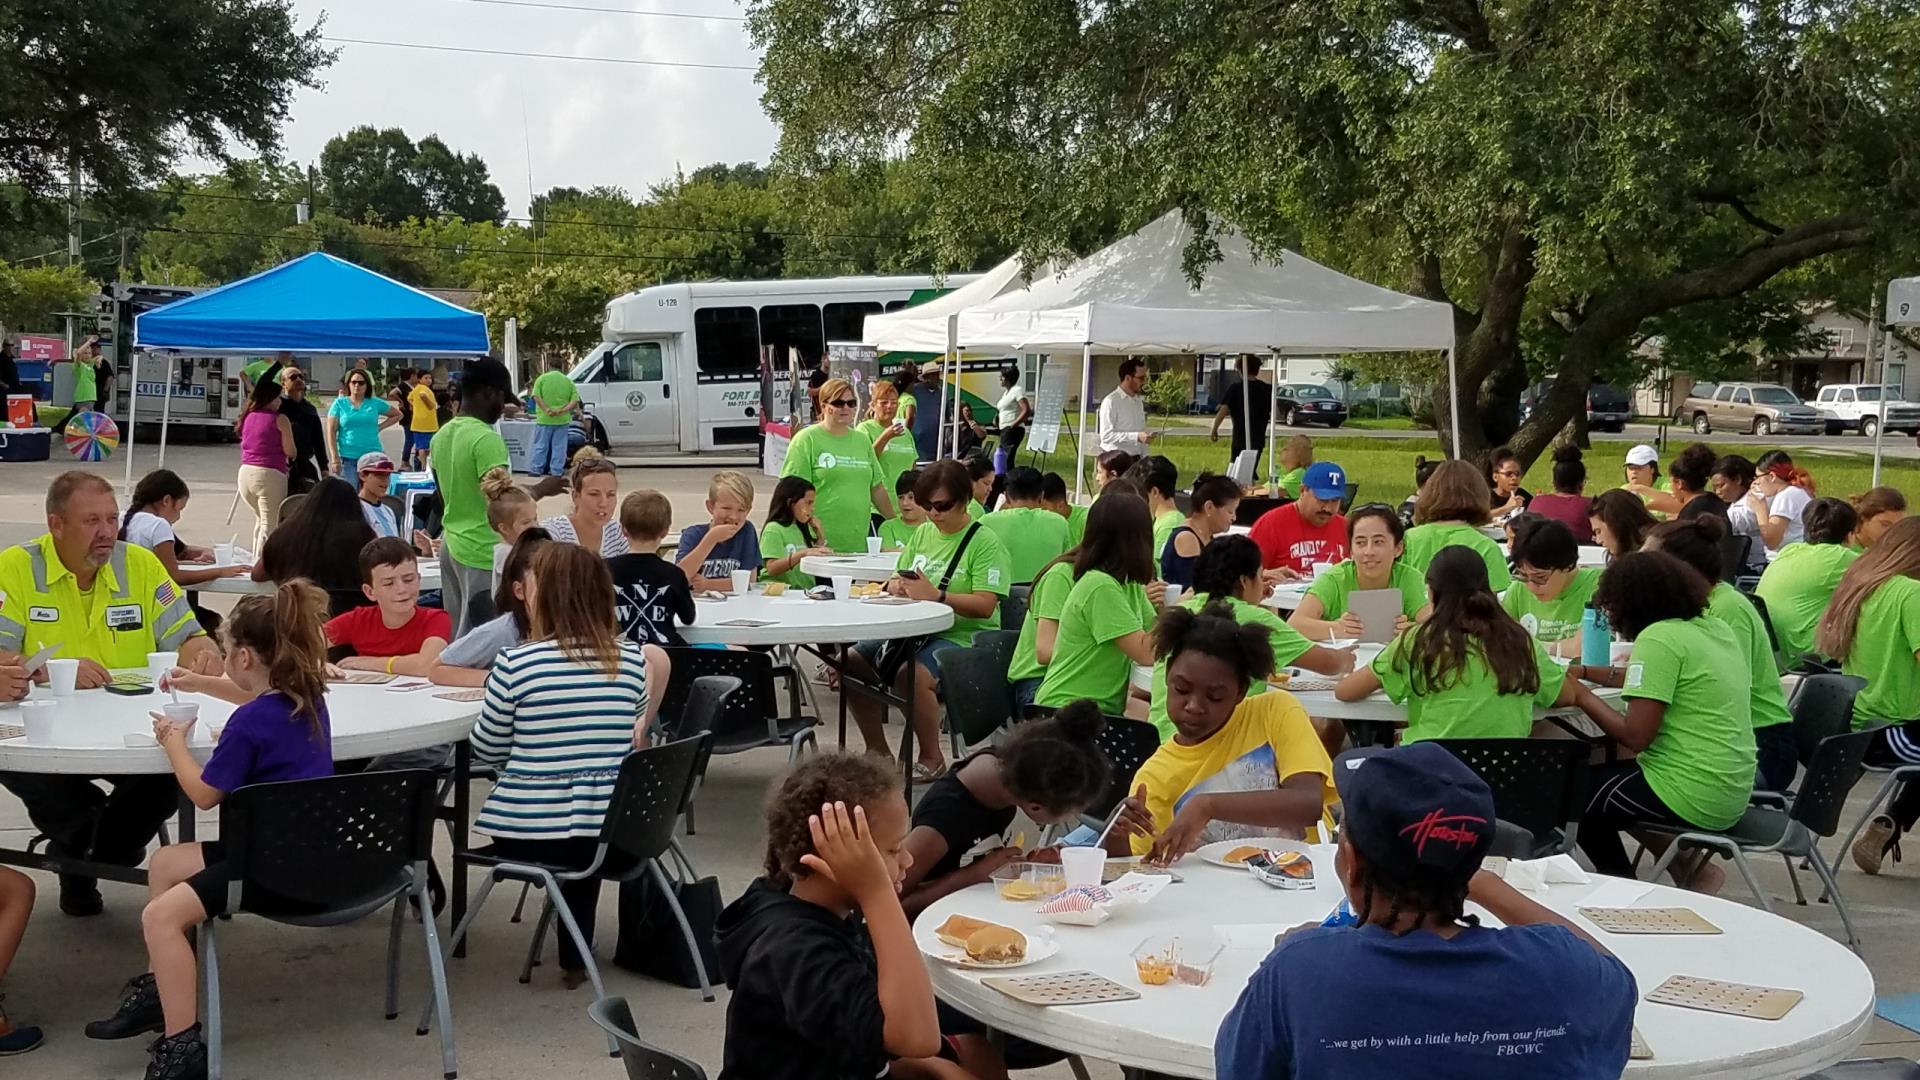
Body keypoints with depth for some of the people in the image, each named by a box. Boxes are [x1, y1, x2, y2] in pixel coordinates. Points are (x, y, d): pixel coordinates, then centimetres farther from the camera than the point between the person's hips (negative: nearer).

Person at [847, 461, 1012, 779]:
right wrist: (898, 585, -5)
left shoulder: (985, 542, -8)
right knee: (850, 662, -6)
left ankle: (931, 758, -13)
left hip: (964, 637, -8)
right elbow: (897, 582, 19)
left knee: (913, 673, -34)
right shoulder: (923, 533, 14)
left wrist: (935, 595, -26)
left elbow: (985, 605, -18)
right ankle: (877, 750, 8)